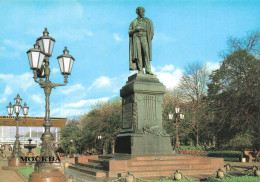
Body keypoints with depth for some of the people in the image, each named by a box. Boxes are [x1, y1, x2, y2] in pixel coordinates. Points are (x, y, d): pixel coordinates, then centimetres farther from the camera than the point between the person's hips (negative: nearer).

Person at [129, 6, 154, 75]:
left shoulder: (148, 21, 16)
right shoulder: (133, 22, 19)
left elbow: (151, 31, 8)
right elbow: (130, 32, 12)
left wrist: (149, 40, -6)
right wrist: (135, 29, -8)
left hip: (144, 38, -1)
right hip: (136, 38, 1)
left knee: (146, 52, -18)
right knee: (138, 54, -12)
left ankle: (148, 70, -25)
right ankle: (140, 70, -15)